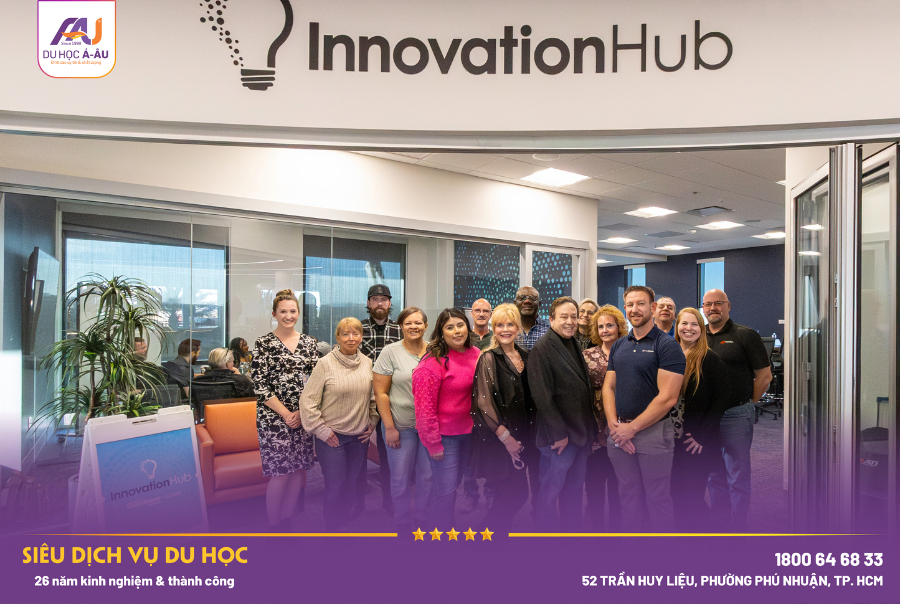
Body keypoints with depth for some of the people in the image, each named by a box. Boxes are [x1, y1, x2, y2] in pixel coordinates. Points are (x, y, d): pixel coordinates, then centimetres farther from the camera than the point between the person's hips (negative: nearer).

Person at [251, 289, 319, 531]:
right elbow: (260, 385, -7)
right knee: (281, 472, -3)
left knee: (299, 469, 8)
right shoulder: (264, 343, -3)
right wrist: (285, 413, -11)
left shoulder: (309, 342, 8)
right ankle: (274, 525, 15)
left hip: (304, 416, 4)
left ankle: (289, 520, 24)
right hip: (274, 416, -4)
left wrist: (302, 411, -7)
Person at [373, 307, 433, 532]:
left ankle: (424, 520, 33)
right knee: (400, 477, 8)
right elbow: (380, 393, -7)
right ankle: (402, 523, 29)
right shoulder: (391, 352, -7)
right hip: (401, 426, -2)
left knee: (428, 475, 13)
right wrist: (389, 427, -10)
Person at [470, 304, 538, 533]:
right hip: (497, 438, -6)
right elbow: (484, 402, -15)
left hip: (521, 435, 6)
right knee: (517, 493, -7)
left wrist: (528, 434, 10)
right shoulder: (489, 358, -10)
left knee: (507, 495, 12)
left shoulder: (524, 356, 9)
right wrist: (505, 436, -16)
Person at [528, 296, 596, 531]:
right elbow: (542, 395, -18)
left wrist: (589, 429, 12)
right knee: (550, 491, 4)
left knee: (575, 491, 18)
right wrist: (559, 433, -18)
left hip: (581, 432, 8)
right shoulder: (541, 349, -13)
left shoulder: (574, 346, 12)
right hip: (559, 436, -8)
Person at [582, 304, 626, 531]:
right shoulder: (587, 355, 2)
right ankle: (597, 524, 20)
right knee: (595, 479, 5)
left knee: (618, 480, 9)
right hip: (596, 426, 0)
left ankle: (617, 524, 24)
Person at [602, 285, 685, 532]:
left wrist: (631, 428, -15)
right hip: (619, 433, 6)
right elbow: (609, 386, 8)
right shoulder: (618, 347, 10)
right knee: (628, 494, 16)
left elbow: (667, 398, -16)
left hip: (653, 431, -5)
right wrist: (614, 425, -7)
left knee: (658, 498, 6)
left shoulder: (667, 346, -10)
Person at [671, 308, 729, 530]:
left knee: (693, 499, 0)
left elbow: (720, 401, -9)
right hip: (671, 439, 5)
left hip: (697, 444, -5)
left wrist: (701, 436, -14)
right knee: (677, 497, 11)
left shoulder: (710, 360, -6)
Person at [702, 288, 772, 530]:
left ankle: (738, 526, 14)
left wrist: (747, 402, 0)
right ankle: (718, 522, 28)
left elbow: (764, 375, -3)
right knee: (715, 474, 15)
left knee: (737, 476, 3)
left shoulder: (745, 335, -4)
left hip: (736, 416, -5)